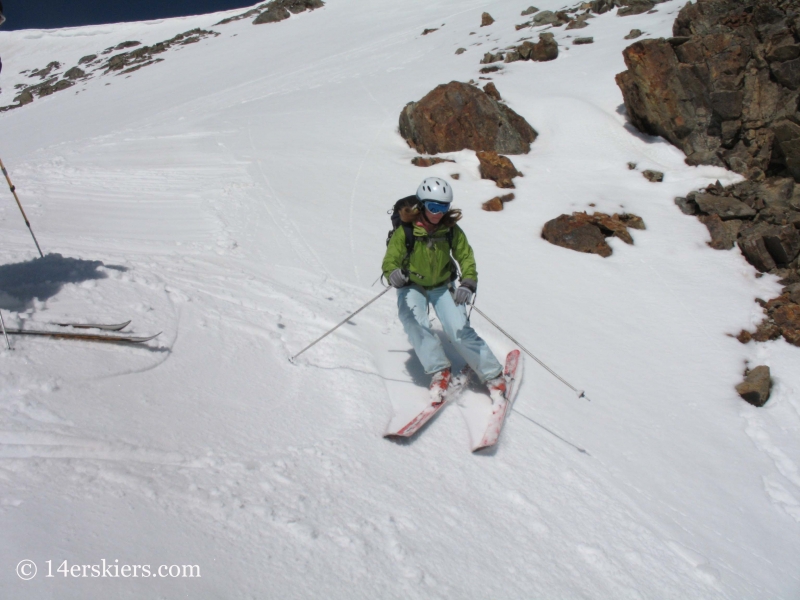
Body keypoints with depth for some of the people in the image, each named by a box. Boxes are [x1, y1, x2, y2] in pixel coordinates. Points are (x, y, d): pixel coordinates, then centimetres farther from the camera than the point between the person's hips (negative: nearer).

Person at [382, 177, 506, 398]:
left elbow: (466, 256, -12)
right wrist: (394, 274, -46)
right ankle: (439, 371, -14)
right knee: (416, 324, -29)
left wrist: (468, 282, -31)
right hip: (412, 287, -1)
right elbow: (390, 261, -22)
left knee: (460, 331, -12)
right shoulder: (405, 231, -23)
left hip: (443, 286, 1)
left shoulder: (451, 230, -16)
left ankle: (493, 375, 3)